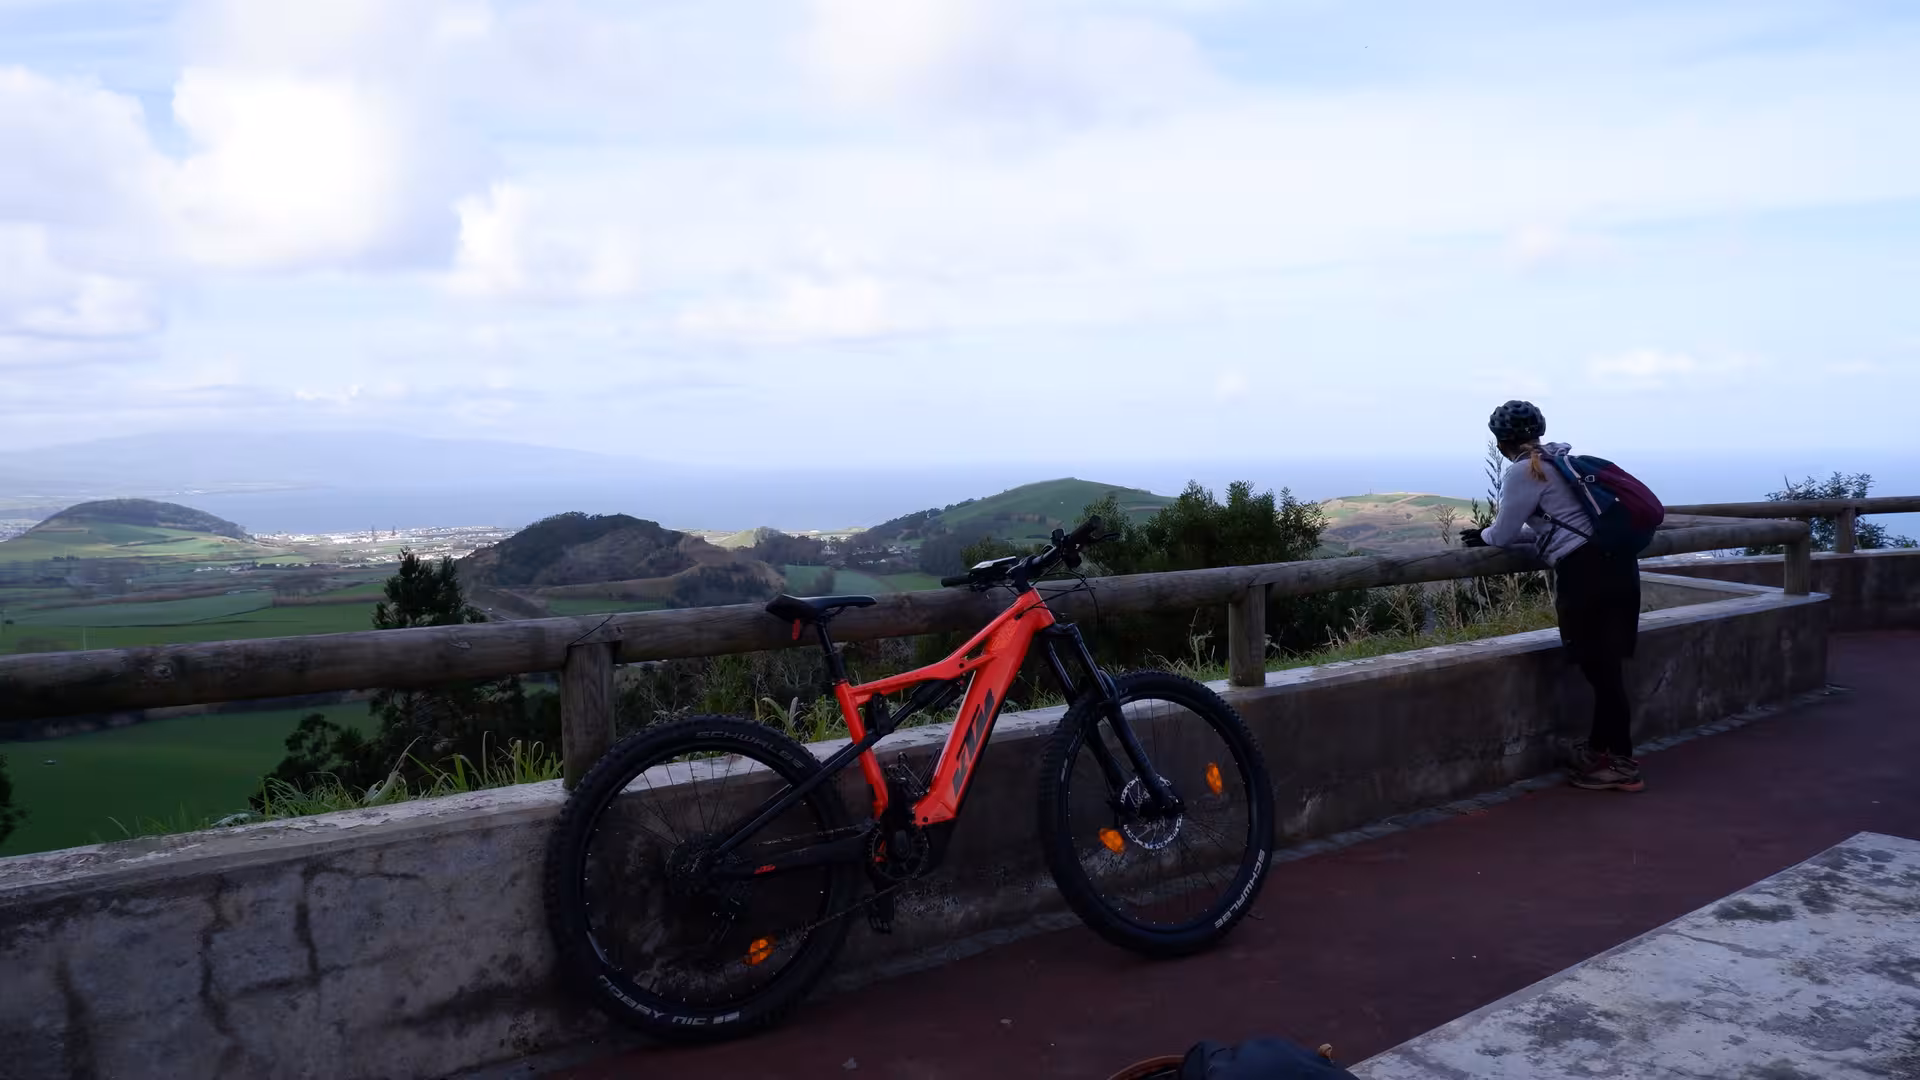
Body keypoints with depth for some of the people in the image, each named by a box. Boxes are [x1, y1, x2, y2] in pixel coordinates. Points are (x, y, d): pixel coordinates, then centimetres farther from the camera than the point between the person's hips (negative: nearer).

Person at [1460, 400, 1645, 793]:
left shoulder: (1524, 471, -7)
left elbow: (1505, 533, 0)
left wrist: (1483, 536, 21)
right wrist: (1492, 536, 31)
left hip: (1587, 572, -9)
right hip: (1615, 563, 9)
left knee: (1600, 667, -2)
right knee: (1605, 665, 15)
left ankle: (1623, 764, 4)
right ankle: (1600, 748, 26)